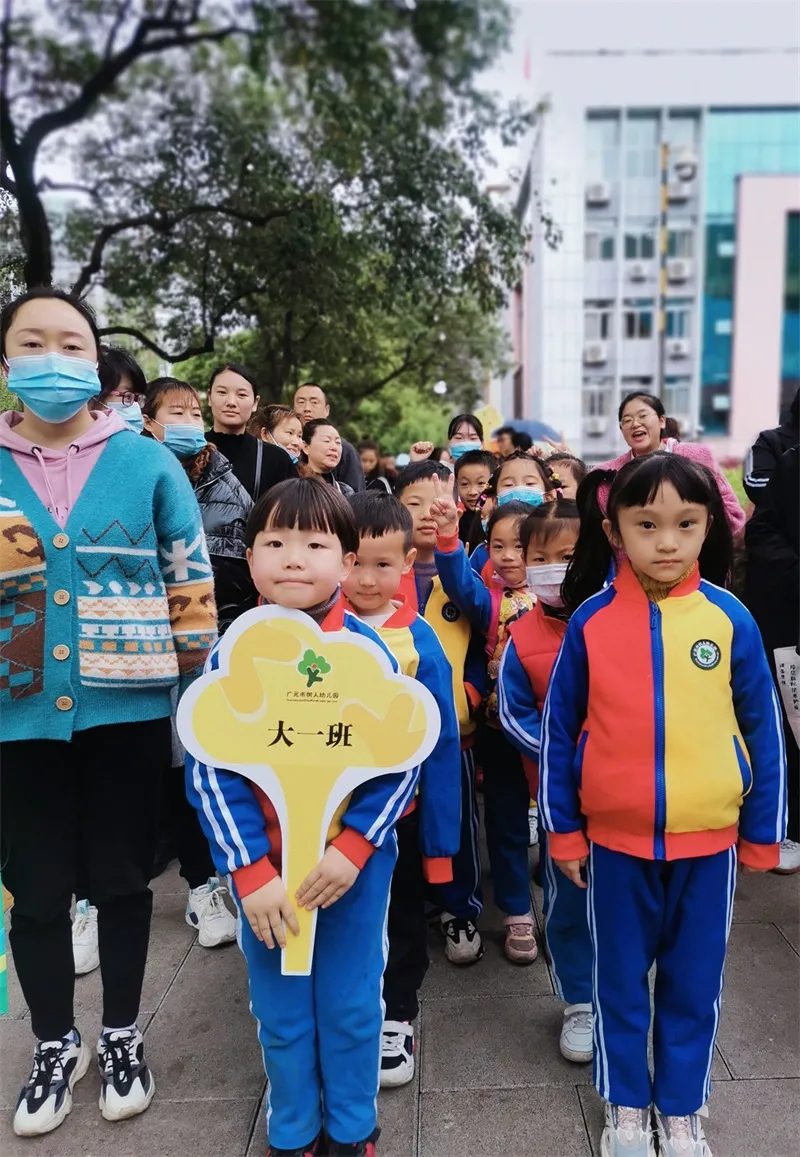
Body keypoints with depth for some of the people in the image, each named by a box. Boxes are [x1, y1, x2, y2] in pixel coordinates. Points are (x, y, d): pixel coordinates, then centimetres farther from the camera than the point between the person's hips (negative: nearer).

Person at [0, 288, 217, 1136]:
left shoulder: (147, 464, -2)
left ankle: (122, 1037, 36)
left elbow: (191, 585, 1)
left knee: (121, 878, 13)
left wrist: (200, 691, 1)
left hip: (125, 709, -1)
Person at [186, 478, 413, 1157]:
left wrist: (353, 846, -17)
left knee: (351, 1006, 14)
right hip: (262, 865, 1)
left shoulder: (367, 651, -10)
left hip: (357, 862, 0)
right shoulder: (230, 657, -10)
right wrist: (249, 871, -15)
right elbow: (210, 771, -10)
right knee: (281, 1012, 16)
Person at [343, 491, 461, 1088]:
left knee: (403, 920, 19)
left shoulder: (420, 641, -13)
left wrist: (441, 836, -8)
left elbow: (443, 743, -8)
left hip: (400, 812, -1)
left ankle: (398, 1019, 41)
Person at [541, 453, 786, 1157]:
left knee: (694, 983, 15)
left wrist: (763, 835, 4)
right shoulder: (590, 620, -8)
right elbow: (559, 730, -1)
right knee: (620, 979, 15)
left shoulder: (731, 618, -6)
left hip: (708, 838, 1)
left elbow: (763, 731, 1)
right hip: (615, 837, 0)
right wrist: (563, 832, 1)